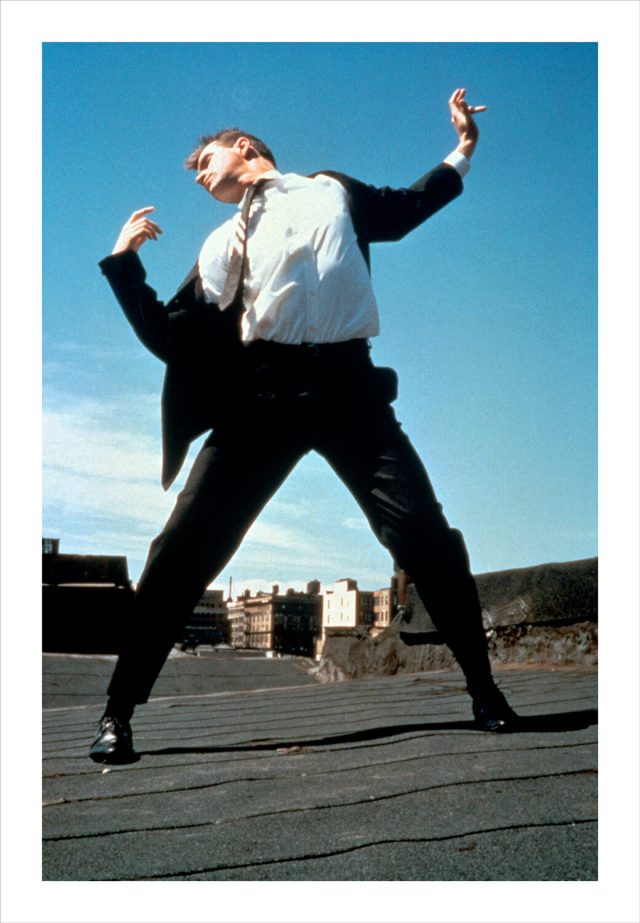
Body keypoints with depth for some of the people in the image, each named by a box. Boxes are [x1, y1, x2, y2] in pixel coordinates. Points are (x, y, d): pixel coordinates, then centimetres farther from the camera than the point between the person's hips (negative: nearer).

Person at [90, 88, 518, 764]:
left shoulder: (330, 192, 21)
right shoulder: (223, 244, 23)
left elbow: (407, 207, 35)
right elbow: (169, 340, 18)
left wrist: (463, 147, 29)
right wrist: (123, 260, 11)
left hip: (347, 386, -1)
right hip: (262, 393, 2)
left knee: (425, 536, -11)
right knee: (183, 549, -8)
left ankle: (483, 690, 8)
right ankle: (118, 712, 3)